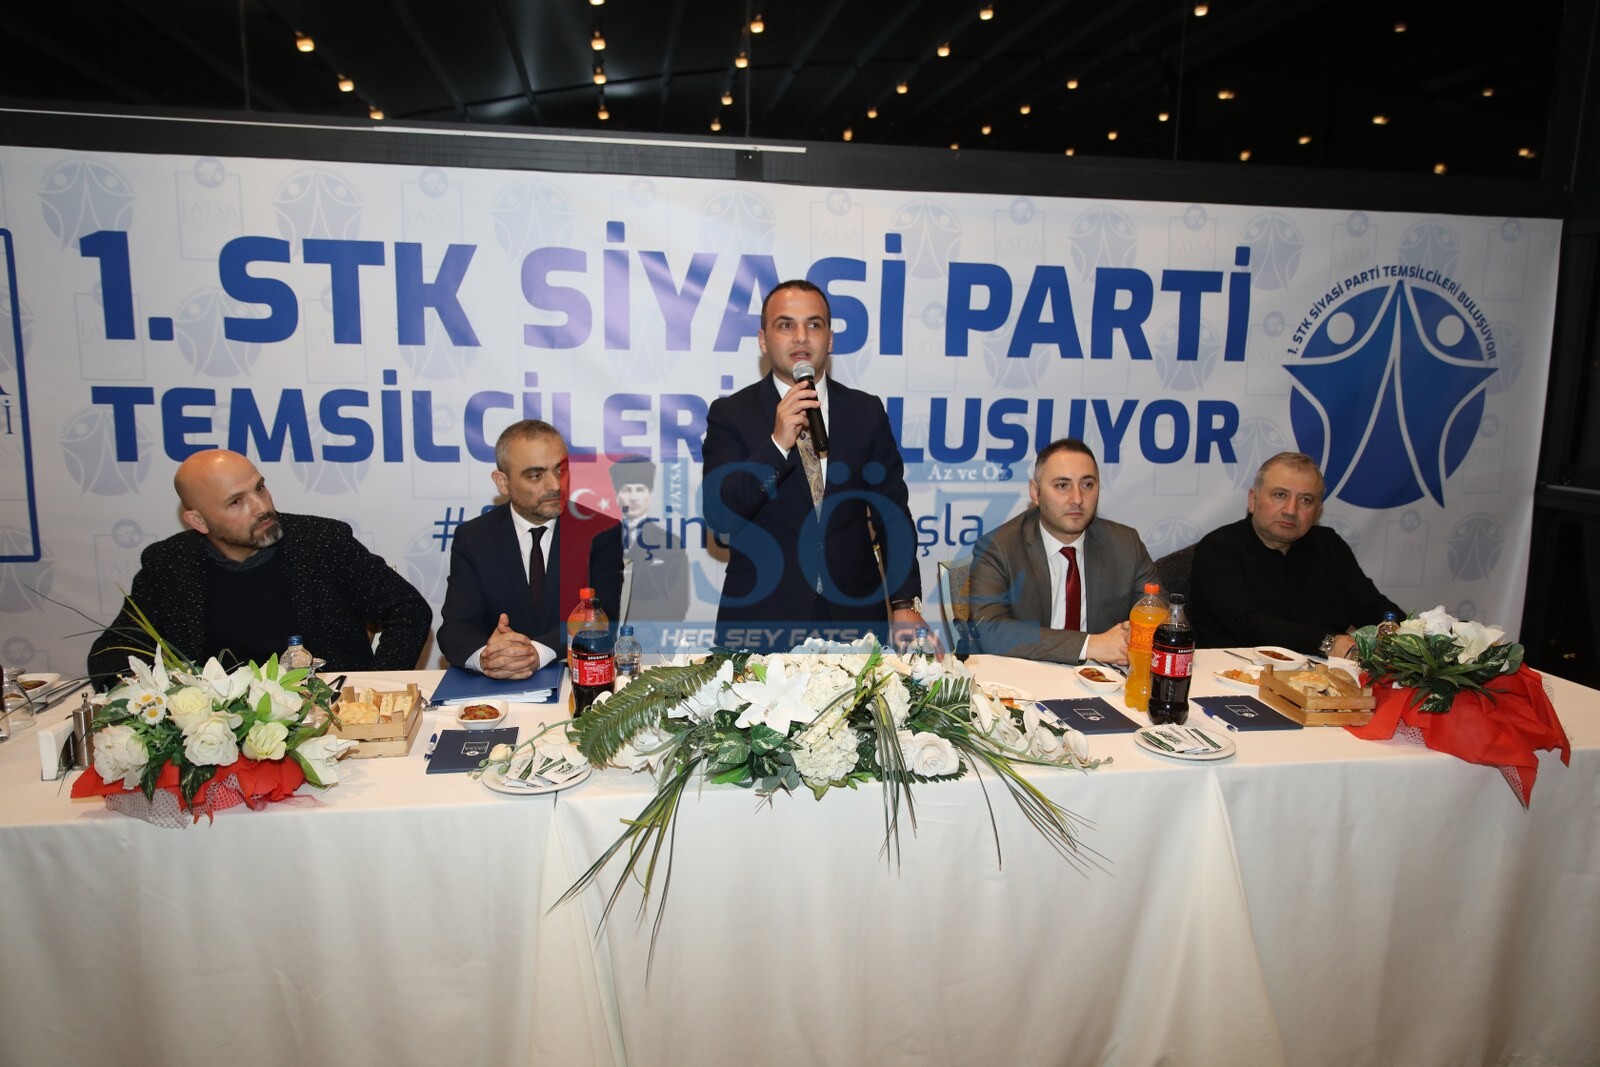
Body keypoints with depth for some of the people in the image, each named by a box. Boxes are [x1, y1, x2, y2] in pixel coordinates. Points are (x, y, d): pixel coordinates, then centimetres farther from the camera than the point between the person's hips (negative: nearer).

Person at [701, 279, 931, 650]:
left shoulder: (866, 412, 5)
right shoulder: (731, 414, -1)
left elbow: (893, 514, 5)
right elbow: (719, 515, -11)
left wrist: (905, 604, -4)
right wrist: (778, 443, -22)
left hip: (854, 617, 2)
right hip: (761, 621, -2)